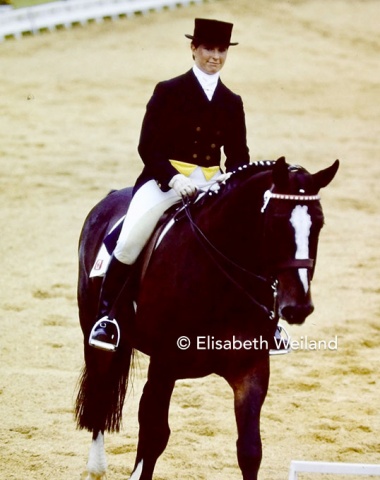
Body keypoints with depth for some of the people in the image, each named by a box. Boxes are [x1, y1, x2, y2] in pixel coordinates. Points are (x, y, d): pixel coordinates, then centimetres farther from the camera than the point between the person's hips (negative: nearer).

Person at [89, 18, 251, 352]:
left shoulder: (232, 103, 12)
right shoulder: (169, 93, 1)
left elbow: (239, 155, 14)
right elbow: (148, 146, -5)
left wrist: (231, 178, -10)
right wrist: (173, 178, -20)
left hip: (214, 183, 4)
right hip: (166, 178, -4)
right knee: (131, 239, -27)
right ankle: (106, 314, -14)